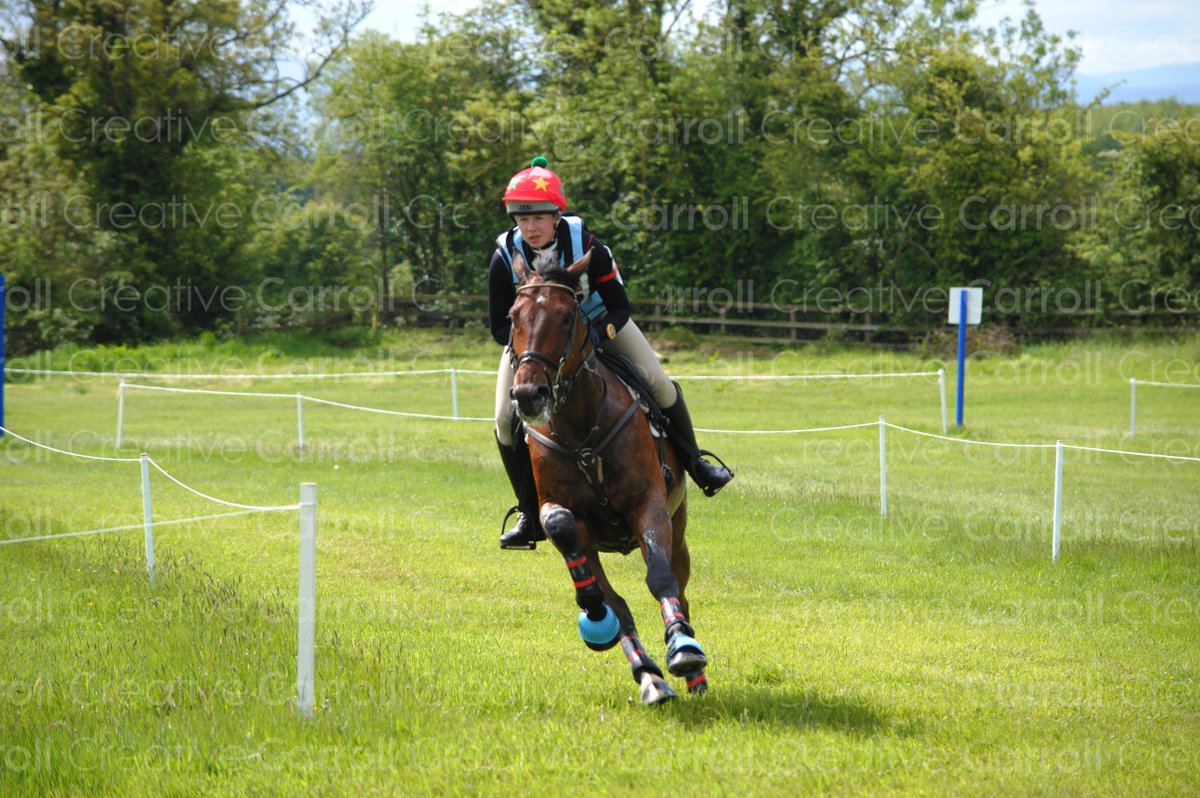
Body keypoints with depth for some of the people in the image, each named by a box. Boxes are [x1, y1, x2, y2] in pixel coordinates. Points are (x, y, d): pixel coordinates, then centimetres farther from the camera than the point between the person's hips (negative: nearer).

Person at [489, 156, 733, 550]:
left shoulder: (587, 246, -29)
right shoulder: (505, 257, -26)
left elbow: (619, 309, -18)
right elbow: (499, 328, -16)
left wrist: (597, 334, -38)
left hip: (596, 324, 0)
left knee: (659, 386, -10)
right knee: (507, 421, -16)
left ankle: (693, 462, 19)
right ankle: (531, 514, 1)